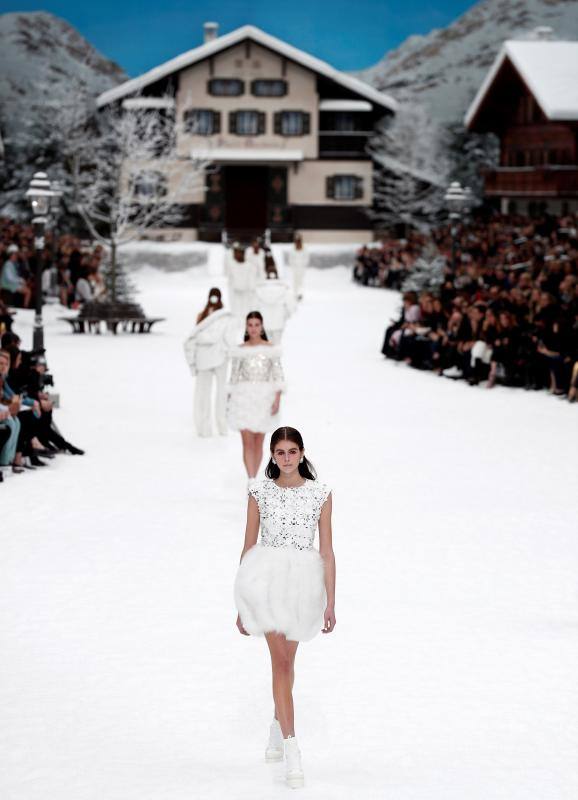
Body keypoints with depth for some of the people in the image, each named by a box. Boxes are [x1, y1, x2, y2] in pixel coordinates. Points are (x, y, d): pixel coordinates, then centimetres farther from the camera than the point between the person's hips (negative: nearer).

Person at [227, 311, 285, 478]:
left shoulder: (271, 349, 2)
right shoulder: (239, 351, 4)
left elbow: (278, 377, 0)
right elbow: (234, 378, 8)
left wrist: (277, 400, -10)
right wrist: (229, 403, 7)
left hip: (264, 398, 0)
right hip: (243, 397, 0)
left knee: (258, 443, 8)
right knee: (247, 442, -10)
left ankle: (253, 481, 20)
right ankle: (251, 482, -17)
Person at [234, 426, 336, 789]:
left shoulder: (320, 493, 2)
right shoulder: (260, 492, 1)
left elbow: (327, 552, 3)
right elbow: (248, 548, 5)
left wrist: (330, 604, 0)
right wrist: (243, 602, 6)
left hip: (304, 582, 2)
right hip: (267, 581, -2)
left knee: (286, 660, 15)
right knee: (281, 660, -12)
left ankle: (278, 728, 37)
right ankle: (291, 747, -15)